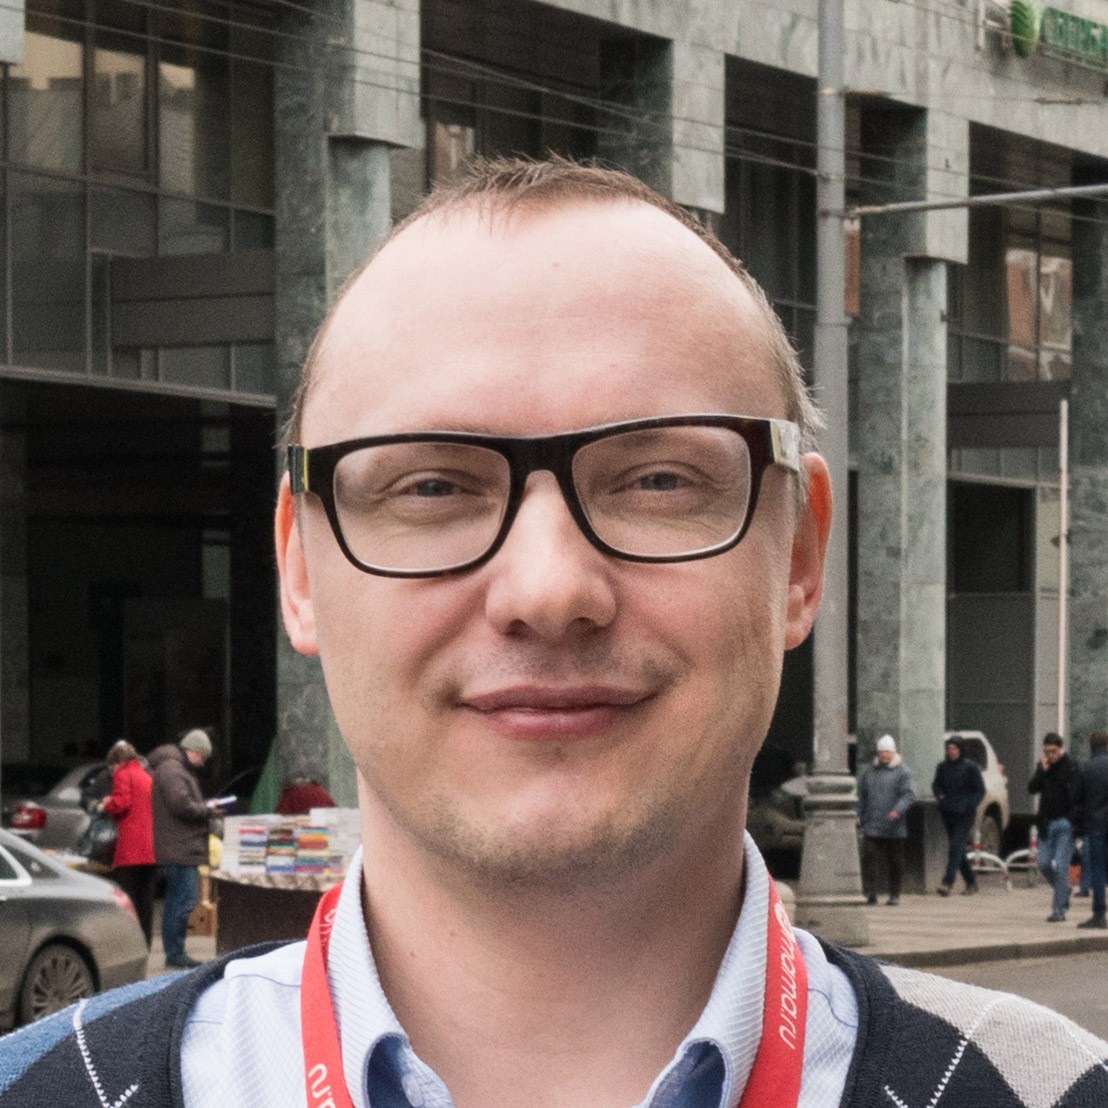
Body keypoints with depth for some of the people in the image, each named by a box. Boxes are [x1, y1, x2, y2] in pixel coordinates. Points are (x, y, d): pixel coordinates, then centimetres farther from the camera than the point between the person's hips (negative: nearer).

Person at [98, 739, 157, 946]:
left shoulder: (122, 775, -2)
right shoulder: (147, 777, 21)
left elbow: (122, 803, -15)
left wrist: (107, 804, 6)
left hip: (130, 851, -7)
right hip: (151, 850, 7)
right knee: (146, 902, 9)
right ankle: (144, 947, 10)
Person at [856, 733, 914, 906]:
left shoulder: (902, 772, -1)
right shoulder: (870, 771, 15)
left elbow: (908, 794, -11)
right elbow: (862, 794, 22)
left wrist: (898, 810, -27)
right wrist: (860, 815, 15)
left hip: (894, 827, -3)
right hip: (872, 826, 3)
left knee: (895, 863, 5)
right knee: (869, 859, -10)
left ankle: (894, 896, 14)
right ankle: (870, 894, -11)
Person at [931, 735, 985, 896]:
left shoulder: (970, 767, -5)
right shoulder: (942, 766, 7)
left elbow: (980, 790, -2)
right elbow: (936, 785, 19)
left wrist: (967, 806, -13)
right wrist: (940, 796, -1)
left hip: (964, 815, -5)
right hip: (947, 814, 5)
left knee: (956, 848, -16)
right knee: (958, 849, 10)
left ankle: (948, 883, -23)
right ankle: (971, 882, 24)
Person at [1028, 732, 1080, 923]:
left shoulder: (1072, 767, -8)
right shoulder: (1043, 766, 9)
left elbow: (1075, 794, -12)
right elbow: (1031, 789, 2)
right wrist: (1042, 771, -11)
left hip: (1065, 823, -6)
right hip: (1047, 823, 6)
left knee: (1061, 867, -7)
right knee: (1044, 864, 5)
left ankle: (1059, 910, -3)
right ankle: (1063, 891, 30)